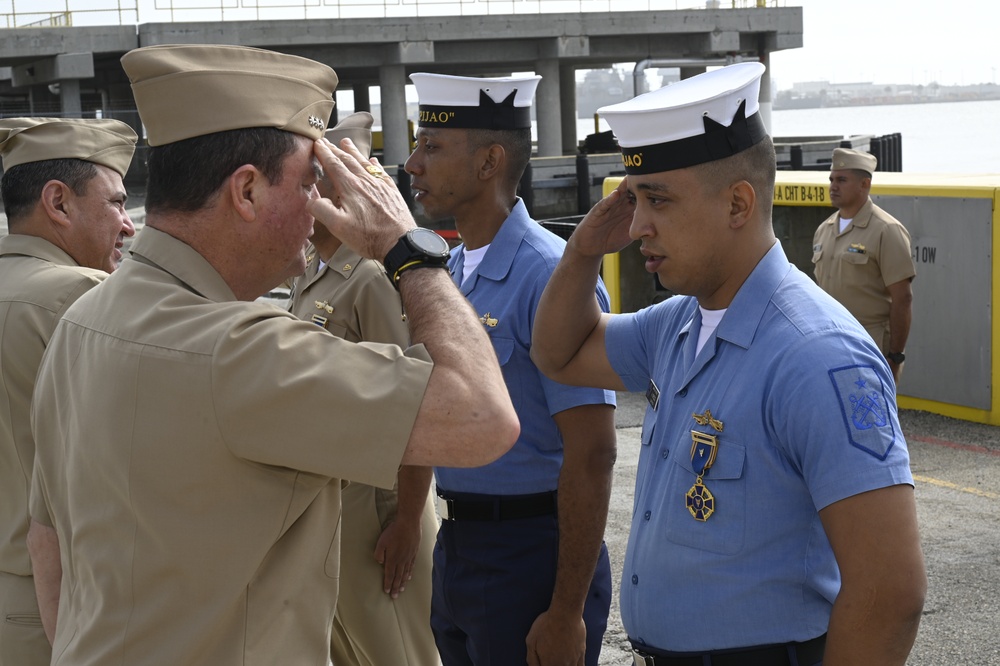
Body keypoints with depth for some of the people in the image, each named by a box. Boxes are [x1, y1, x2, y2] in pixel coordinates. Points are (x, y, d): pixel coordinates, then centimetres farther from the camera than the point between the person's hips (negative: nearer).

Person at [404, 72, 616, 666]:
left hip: (530, 551, -8)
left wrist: (567, 613, -20)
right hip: (454, 546, 8)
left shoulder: (549, 276, -18)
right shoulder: (449, 271, 7)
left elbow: (591, 455, -20)